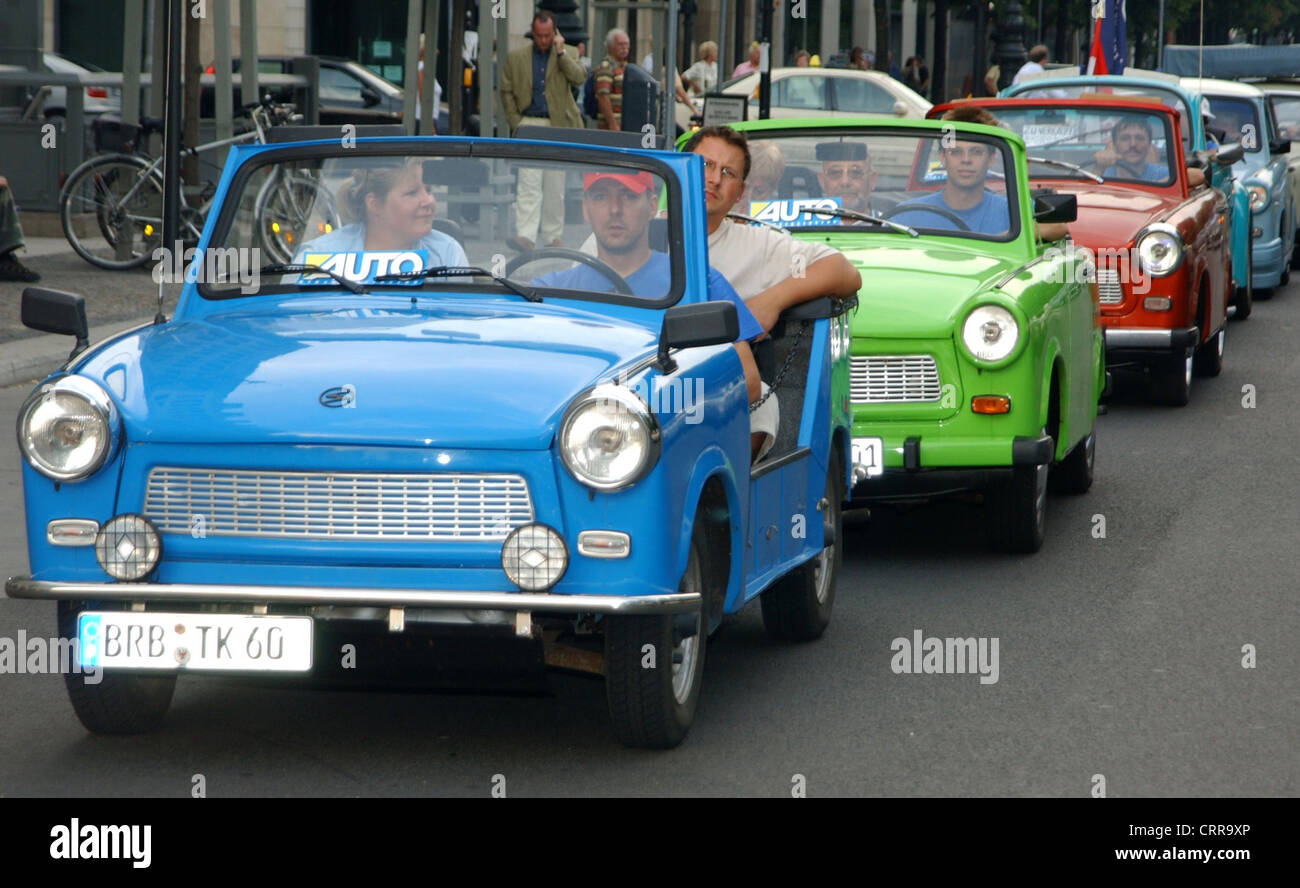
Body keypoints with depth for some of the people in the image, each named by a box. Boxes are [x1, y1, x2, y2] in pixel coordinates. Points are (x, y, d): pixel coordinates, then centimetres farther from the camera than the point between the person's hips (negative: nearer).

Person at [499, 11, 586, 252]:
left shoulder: (567, 54, 6)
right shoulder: (516, 57, 6)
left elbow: (579, 79, -10)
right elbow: (506, 92, 9)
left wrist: (561, 53, -14)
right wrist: (516, 123, -1)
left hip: (557, 126, 1)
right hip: (529, 125, -1)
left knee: (555, 186, 6)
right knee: (529, 183, -11)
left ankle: (553, 236, 15)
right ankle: (526, 236, -19)